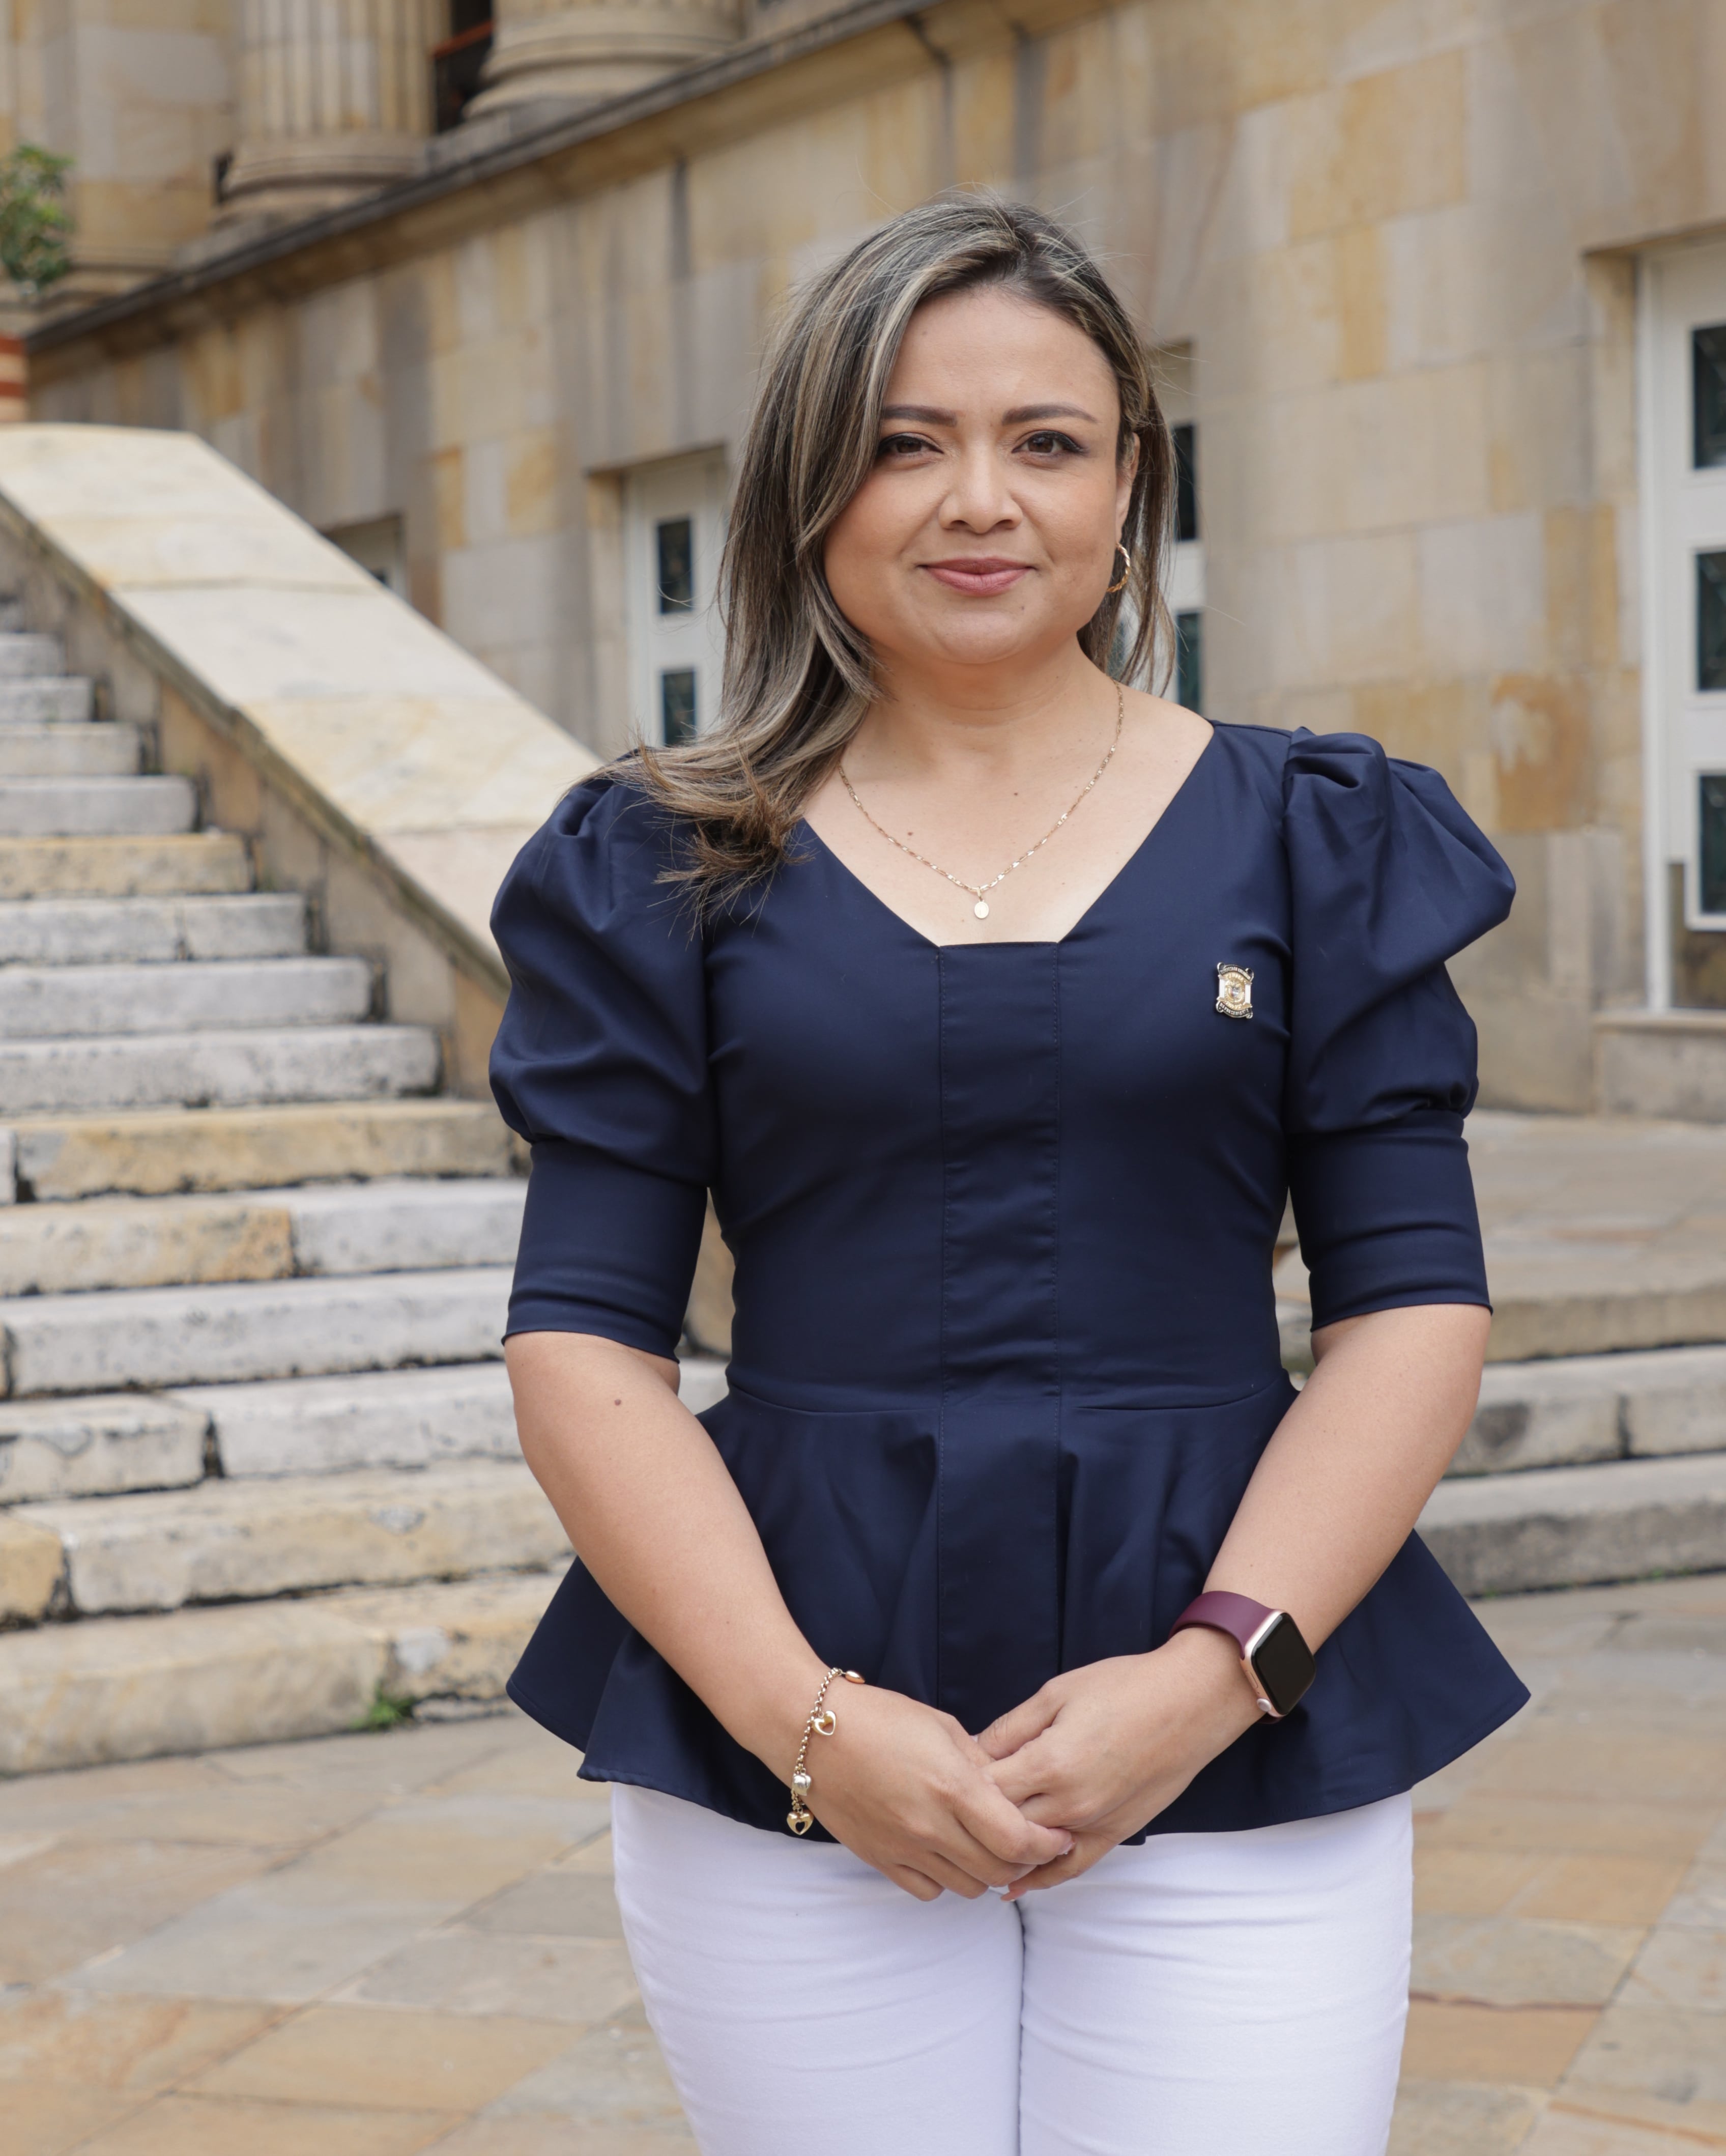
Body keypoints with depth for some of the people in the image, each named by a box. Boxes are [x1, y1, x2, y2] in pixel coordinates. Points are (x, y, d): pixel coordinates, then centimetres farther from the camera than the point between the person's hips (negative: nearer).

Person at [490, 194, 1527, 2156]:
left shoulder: (1306, 838, 5)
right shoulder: (668, 875, 4)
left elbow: (1416, 1303, 1)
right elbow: (583, 1346, 0)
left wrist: (1215, 1665, -11)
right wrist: (804, 1719, -11)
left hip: (1236, 1747, 0)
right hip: (783, 1755, 0)